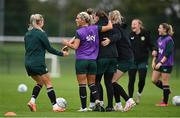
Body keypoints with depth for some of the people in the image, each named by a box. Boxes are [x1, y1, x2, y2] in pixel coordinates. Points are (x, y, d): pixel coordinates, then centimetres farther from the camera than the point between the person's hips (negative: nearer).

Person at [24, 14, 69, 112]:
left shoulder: (27, 34, 12)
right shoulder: (41, 33, -10)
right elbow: (49, 49, -8)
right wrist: (61, 53, 5)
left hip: (28, 63, 7)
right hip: (38, 63, -7)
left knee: (40, 82, 22)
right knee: (48, 84, 2)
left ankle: (32, 101, 5)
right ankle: (55, 106, 1)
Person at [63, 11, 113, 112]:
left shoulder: (79, 32, -9)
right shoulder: (95, 28, 3)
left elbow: (75, 46, -14)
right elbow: (110, 27, 4)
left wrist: (67, 44, 4)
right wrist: (109, 20, 24)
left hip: (81, 61, -4)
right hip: (93, 61, 4)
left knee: (82, 84, 1)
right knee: (92, 83, 12)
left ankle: (84, 107, 0)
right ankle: (97, 100, -11)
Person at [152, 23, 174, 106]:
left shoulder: (169, 40, -14)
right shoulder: (159, 39, 11)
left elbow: (167, 53, -20)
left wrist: (161, 62, -24)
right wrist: (154, 61, 9)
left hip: (166, 64, -8)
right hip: (159, 63, 8)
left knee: (164, 82, -2)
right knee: (154, 80, 8)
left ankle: (165, 102, 5)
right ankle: (167, 90, 26)